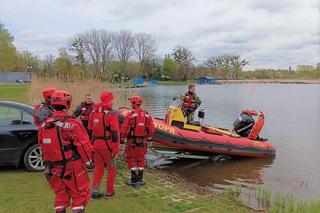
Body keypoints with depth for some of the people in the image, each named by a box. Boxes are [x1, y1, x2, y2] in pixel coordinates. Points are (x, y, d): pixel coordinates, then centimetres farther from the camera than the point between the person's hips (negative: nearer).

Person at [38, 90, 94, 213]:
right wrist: (89, 162, -3)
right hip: (72, 167, -6)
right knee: (79, 194, 8)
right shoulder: (71, 124, -19)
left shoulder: (44, 125, 1)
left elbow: (42, 147, 11)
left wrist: (47, 164, 22)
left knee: (60, 194, 20)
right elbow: (83, 145, -16)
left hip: (54, 167, 6)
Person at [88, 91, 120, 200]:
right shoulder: (112, 114, -15)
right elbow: (115, 133, -17)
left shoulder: (93, 113, 5)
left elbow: (90, 130, 12)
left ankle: (95, 192, 18)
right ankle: (109, 192, 22)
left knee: (98, 168, 18)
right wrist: (116, 150, -12)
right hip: (107, 146, -6)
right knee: (111, 168, 12)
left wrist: (91, 146, 20)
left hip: (96, 145, 6)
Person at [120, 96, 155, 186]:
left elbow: (124, 128, -14)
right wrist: (149, 138, 17)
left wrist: (122, 137, 1)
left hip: (132, 141, -4)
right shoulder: (147, 115, -2)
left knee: (131, 159, 9)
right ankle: (140, 179, 21)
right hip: (143, 141, 4)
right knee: (141, 159, 16)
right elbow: (151, 129, 1)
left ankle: (134, 179, 10)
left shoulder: (130, 114, -15)